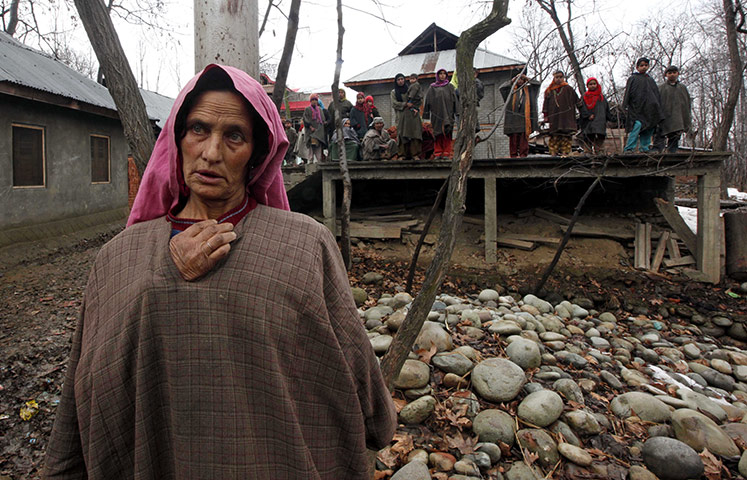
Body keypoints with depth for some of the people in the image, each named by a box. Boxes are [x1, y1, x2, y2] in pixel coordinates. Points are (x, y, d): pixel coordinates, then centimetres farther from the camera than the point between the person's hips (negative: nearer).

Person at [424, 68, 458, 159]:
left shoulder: (450, 87, 13)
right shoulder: (432, 87, 14)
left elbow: (454, 100, 6)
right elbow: (427, 100, 10)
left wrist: (455, 113, -5)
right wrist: (427, 113, 0)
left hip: (447, 113, -1)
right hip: (436, 113, 1)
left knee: (447, 133, -8)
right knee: (438, 133, -1)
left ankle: (446, 153, -9)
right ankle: (438, 153, 0)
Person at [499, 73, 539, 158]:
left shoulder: (529, 89, 19)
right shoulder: (511, 89, 15)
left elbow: (538, 84, 7)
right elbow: (501, 88, 0)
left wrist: (527, 78, 11)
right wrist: (513, 79, 3)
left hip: (524, 117, 1)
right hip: (513, 118, -1)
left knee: (524, 137, -4)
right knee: (513, 137, -4)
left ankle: (523, 155, -4)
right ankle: (513, 155, -3)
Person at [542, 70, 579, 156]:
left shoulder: (568, 89, 7)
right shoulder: (549, 91, 12)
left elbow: (576, 101, 7)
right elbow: (546, 104, 12)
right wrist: (546, 116, 3)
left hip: (566, 117, -1)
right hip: (554, 118, 1)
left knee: (566, 134, -6)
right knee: (554, 136, -2)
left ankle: (565, 152, -5)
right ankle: (553, 153, -1)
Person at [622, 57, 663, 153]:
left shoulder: (650, 80, 23)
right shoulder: (633, 79, 9)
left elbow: (658, 95, 23)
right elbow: (628, 93, 0)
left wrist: (659, 111, 14)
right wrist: (626, 107, -11)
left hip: (649, 111, 5)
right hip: (637, 109, -5)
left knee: (648, 131, 1)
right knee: (637, 125, -22)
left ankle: (644, 149, 5)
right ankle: (628, 149, -23)